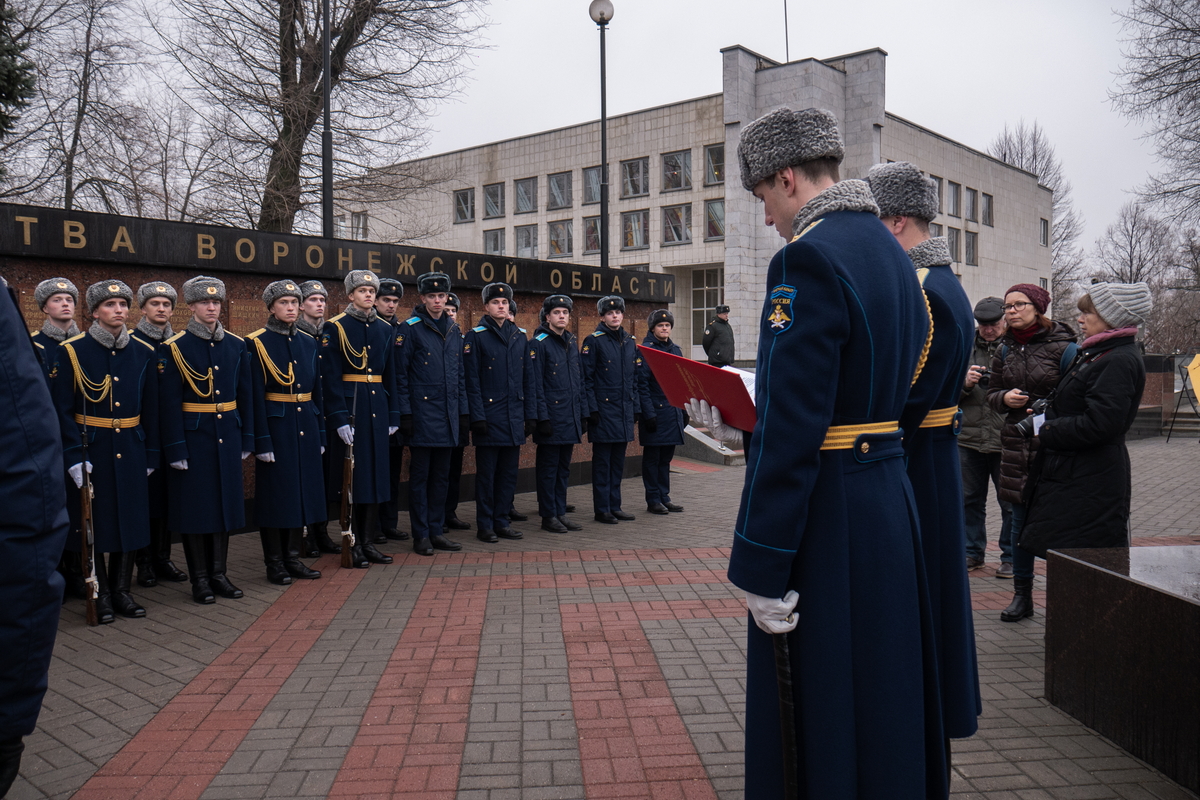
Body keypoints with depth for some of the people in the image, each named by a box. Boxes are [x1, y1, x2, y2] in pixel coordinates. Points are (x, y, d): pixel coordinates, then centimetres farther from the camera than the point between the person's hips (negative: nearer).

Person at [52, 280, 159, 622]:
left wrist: (150, 454, 7)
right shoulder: (71, 352, -5)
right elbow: (62, 409, -7)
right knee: (92, 522, 4)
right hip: (90, 449, -3)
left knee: (130, 519, 7)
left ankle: (121, 589, 20)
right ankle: (100, 594, 16)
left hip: (130, 450, 3)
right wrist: (74, 455, -14)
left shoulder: (143, 353, 5)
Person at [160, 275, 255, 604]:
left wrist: (246, 439, 6)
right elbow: (170, 402, -9)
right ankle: (199, 578, 13)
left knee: (225, 502, 9)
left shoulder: (236, 345, 7)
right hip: (193, 437, -4)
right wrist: (175, 449, -13)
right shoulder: (173, 348, -6)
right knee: (195, 506, 2)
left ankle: (219, 573, 20)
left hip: (227, 437, 4)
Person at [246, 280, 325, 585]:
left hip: (305, 426, 6)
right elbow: (256, 395, -10)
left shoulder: (309, 342, 10)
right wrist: (262, 440, -14)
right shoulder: (257, 343, -7)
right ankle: (274, 563, 12)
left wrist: (320, 433, 10)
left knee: (302, 489, 10)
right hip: (276, 425, -6)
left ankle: (293, 557, 22)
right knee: (275, 492, 1)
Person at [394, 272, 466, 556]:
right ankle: (421, 535, 9)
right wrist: (404, 413, -12)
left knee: (442, 476, 10)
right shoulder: (409, 329, -5)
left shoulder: (454, 330, 12)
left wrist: (463, 411, 11)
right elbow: (400, 375, -7)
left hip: (448, 416, 6)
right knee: (420, 476, 1)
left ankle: (436, 530, 19)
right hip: (422, 413, -6)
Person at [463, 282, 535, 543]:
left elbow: (528, 378, 12)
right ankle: (485, 526, 11)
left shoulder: (520, 335, 11)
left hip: (515, 419, 5)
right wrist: (477, 417, -13)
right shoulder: (475, 336, -3)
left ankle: (502, 521, 20)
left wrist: (530, 414, 7)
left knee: (509, 472, 9)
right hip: (489, 417, -5)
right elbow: (471, 381, -7)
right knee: (486, 474, 2)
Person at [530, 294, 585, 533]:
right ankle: (548, 516, 7)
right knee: (548, 468, 0)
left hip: (571, 419, 7)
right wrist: (542, 418, -17)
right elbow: (535, 385, -12)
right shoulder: (538, 344, -7)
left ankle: (561, 513, 20)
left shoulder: (572, 343, 14)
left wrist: (583, 415, 12)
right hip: (551, 419, -7)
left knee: (563, 468, 12)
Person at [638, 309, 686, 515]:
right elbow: (642, 383, -12)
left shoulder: (675, 350, 13)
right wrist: (648, 413, -18)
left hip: (673, 411, 6)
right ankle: (653, 500, 8)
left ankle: (664, 497, 20)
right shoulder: (645, 350, -7)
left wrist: (684, 411, 13)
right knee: (652, 457, 2)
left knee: (666, 456, 12)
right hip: (655, 411, -6)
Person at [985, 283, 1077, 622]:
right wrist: (1005, 398, -5)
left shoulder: (1063, 347, -5)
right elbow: (992, 393, 17)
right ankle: (1022, 596, 19)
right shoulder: (1005, 349, 10)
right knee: (1021, 521, 9)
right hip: (1016, 445, 5)